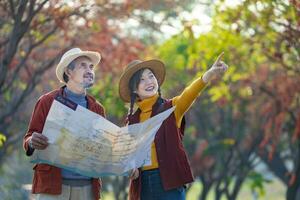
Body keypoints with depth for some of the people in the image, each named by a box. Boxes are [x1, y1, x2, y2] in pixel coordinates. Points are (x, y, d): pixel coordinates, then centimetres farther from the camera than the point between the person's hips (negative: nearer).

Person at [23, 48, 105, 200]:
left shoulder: (97, 108, 16)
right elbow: (28, 139, 3)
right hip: (53, 185, -3)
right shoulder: (47, 102, 5)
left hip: (87, 187, 3)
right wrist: (32, 142, -21)